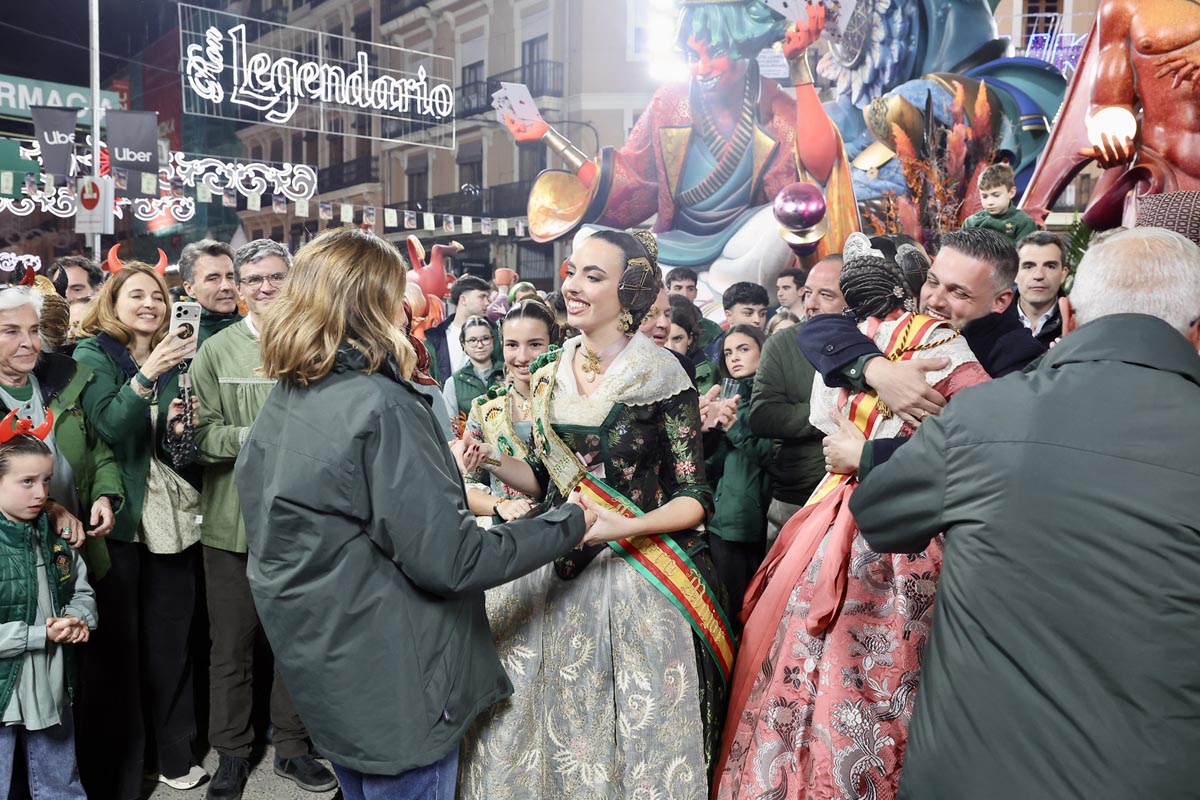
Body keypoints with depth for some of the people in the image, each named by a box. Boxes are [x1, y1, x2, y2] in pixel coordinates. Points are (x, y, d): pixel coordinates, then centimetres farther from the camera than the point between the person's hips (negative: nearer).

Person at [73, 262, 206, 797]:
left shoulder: (175, 358, 10)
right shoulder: (93, 355, -1)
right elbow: (108, 425, -17)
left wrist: (179, 428, -8)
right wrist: (146, 376, -29)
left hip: (172, 517, 4)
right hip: (120, 518, -4)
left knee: (171, 642, 11)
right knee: (117, 646, 4)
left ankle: (175, 755, 26)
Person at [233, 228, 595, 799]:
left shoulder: (280, 403, 4)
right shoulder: (378, 405, -22)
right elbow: (450, 560, -24)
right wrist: (569, 526, -13)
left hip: (321, 668, 8)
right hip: (395, 687, -8)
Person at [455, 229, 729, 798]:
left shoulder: (662, 379, -9)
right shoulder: (549, 376, 6)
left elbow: (695, 499, -8)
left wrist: (626, 527, -24)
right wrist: (495, 461, -6)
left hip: (638, 577, -4)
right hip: (556, 573, 5)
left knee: (633, 730, 7)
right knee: (539, 722, 11)